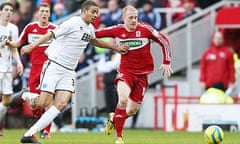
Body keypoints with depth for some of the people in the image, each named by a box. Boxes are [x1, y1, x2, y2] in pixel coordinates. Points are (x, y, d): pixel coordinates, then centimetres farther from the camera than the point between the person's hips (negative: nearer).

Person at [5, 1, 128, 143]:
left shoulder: (90, 28, 13)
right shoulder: (74, 23, -12)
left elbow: (94, 41, 36)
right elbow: (51, 34, -16)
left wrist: (116, 47, 37)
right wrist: (32, 45, -26)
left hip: (68, 71, 7)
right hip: (54, 66, -7)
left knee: (61, 104, -13)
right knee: (44, 103, -14)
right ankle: (27, 96, 22)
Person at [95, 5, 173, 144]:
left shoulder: (145, 29, -8)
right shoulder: (117, 30, -6)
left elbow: (164, 41, 1)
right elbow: (95, 34, 5)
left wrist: (166, 63, 1)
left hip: (142, 74, 2)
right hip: (126, 71, -1)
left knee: (132, 110, 6)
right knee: (123, 99, -28)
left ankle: (114, 118, 42)